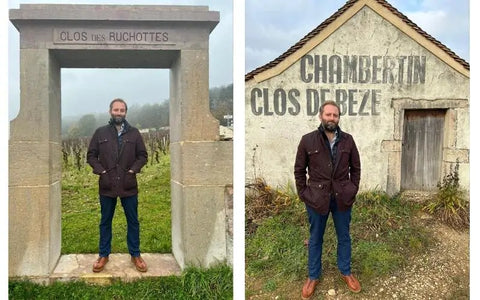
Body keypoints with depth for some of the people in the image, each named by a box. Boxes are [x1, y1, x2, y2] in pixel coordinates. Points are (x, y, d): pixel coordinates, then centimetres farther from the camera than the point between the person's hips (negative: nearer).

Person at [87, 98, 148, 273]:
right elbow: (91, 155, 6)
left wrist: (133, 170, -7)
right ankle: (103, 255, 24)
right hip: (107, 186, 0)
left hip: (129, 185, 0)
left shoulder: (134, 133, 4)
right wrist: (100, 170, -7)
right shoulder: (100, 133, 4)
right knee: (105, 222, 11)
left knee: (133, 221, 8)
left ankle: (135, 255, 21)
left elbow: (142, 155, 6)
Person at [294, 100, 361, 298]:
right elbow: (299, 170, -1)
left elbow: (355, 167, 7)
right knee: (315, 239, 13)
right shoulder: (308, 140, -7)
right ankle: (313, 276, 29)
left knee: (344, 236, 16)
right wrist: (303, 194, -4)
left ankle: (346, 272, 36)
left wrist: (353, 190, 2)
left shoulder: (348, 140, -2)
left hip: (342, 197, 2)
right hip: (316, 198, -1)